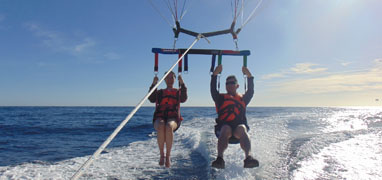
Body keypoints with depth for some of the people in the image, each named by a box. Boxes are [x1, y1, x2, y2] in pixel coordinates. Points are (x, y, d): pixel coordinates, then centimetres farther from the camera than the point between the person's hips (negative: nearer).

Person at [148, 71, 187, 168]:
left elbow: (183, 99, -1)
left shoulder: (178, 92, 22)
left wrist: (182, 84, -9)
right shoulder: (159, 92, 24)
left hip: (173, 119, 0)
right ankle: (162, 155, -21)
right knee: (160, 127, -37)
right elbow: (151, 99, 3)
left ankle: (168, 156, -26)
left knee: (169, 127, -38)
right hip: (159, 118, 1)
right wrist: (153, 84, -3)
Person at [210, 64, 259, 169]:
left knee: (242, 129, -33)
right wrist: (214, 75, -3)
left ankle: (248, 157, -51)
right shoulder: (221, 98, 22)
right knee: (226, 129, -35)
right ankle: (220, 158, -49)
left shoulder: (243, 98, 28)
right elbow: (213, 90, 6)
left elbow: (251, 91, 12)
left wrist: (249, 77, 2)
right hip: (224, 126, -1)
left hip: (239, 126, 1)